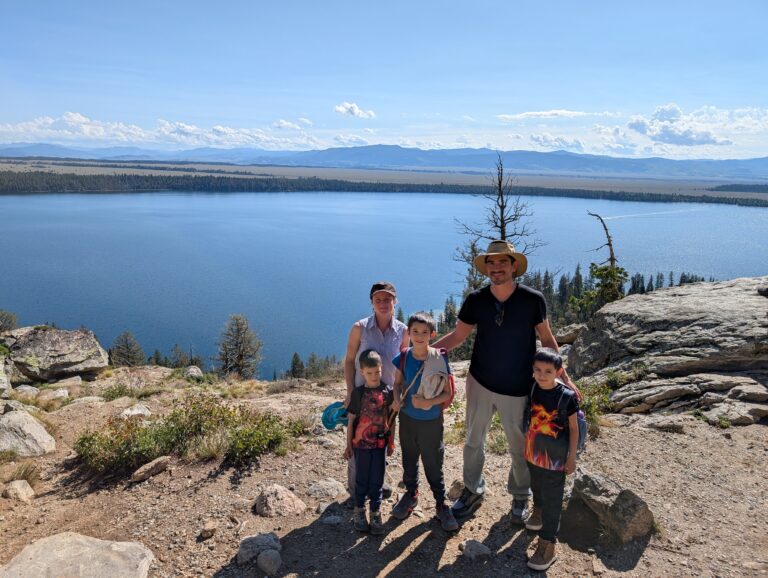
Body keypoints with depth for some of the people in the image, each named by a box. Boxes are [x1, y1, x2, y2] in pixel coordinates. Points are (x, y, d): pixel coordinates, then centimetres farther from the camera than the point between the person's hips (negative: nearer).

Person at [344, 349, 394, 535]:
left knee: (377, 479, 8)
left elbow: (390, 418, 4)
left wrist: (390, 442, 7)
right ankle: (359, 511, 29)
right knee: (362, 479, 11)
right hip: (361, 443, -1)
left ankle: (376, 513, 23)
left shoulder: (387, 391, -5)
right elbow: (351, 420, -3)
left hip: (380, 443, 1)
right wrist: (348, 445, -1)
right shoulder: (358, 393, -9)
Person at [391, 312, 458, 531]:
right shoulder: (403, 357, -9)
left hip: (431, 420, -3)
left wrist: (428, 402, -25)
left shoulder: (439, 359, -17)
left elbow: (448, 392, -10)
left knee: (433, 464, 7)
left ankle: (441, 503, 26)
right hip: (407, 417, 3)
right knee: (409, 458, 20)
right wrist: (397, 398, -13)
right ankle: (411, 493, 42)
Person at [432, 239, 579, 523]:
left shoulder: (533, 299, -14)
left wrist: (564, 377, -3)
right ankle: (473, 491, 39)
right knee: (473, 440, 16)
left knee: (520, 446, 14)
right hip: (480, 383, 2)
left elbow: (546, 338, -1)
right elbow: (457, 336, 0)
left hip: (517, 389, -1)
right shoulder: (476, 300, -10)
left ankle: (520, 497, 41)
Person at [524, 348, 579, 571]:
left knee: (552, 501, 6)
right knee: (536, 487, 28)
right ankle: (538, 511, 56)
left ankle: (548, 546, 17)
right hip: (533, 451, 5)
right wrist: (527, 445, 11)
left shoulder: (567, 396, -22)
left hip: (555, 457, -4)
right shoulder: (532, 387, -10)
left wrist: (571, 457, -8)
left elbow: (573, 428, -11)